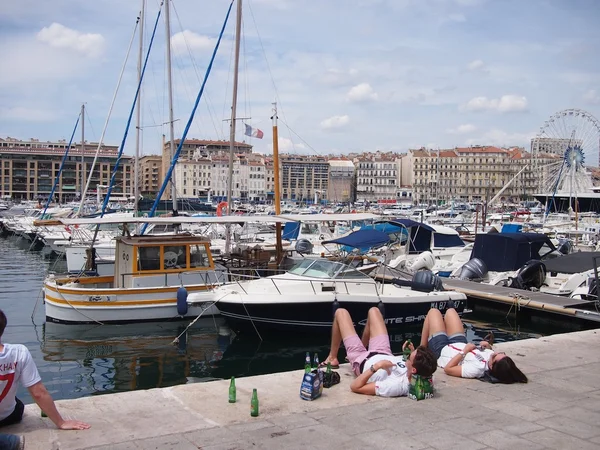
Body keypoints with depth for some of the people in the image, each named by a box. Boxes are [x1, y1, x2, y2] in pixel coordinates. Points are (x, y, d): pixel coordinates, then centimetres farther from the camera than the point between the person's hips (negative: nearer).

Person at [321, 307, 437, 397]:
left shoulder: (395, 386, -49)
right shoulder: (423, 374, -32)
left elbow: (355, 387, -42)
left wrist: (377, 366, -45)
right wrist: (412, 353, -23)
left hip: (361, 360, -5)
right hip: (383, 354, 5)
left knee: (341, 312, 10)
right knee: (373, 311, 23)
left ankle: (332, 358, 36)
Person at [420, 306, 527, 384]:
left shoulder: (476, 369, -47)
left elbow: (447, 369, -39)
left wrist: (464, 351, -40)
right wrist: (489, 348, -22)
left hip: (442, 350, -6)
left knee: (433, 311, 13)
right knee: (450, 311, 25)